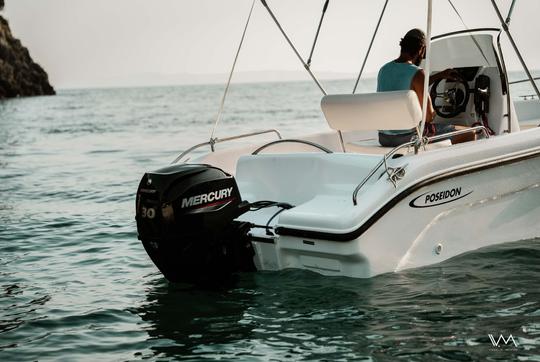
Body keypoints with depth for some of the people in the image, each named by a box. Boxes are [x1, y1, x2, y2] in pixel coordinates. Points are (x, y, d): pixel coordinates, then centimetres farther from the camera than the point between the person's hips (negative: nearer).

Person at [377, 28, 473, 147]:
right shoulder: (417, 73, -17)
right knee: (469, 134, 4)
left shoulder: (384, 70, 7)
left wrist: (440, 75, 33)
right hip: (408, 138, -8)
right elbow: (429, 114, -15)